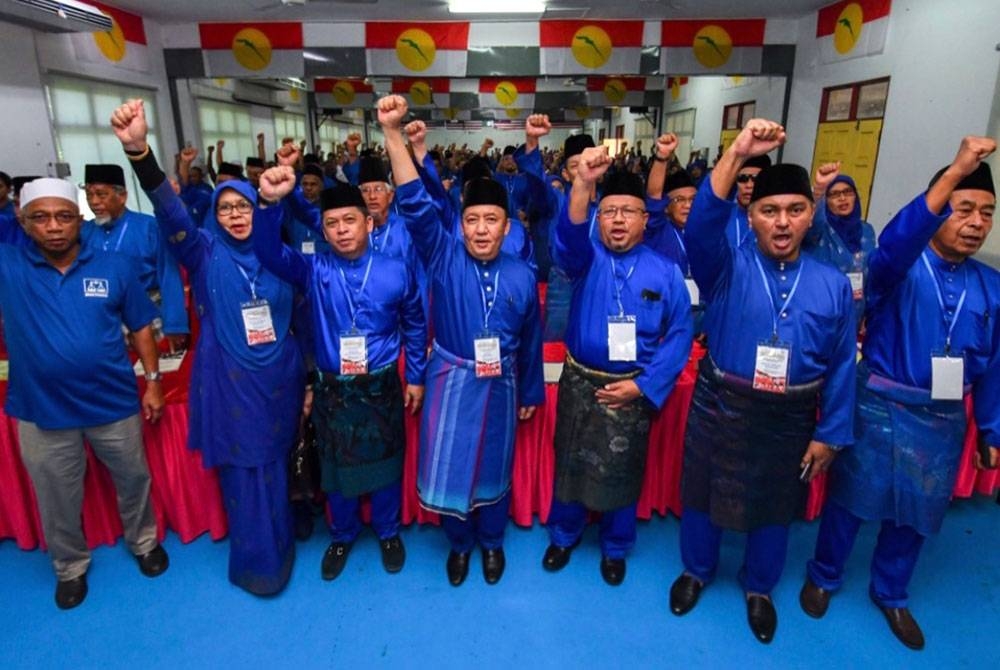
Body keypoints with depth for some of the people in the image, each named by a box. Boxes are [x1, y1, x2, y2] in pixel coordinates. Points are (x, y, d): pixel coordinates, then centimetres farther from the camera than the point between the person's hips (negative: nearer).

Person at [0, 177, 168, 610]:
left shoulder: (115, 267, -7)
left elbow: (140, 327, 0)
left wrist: (153, 381, -2)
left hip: (114, 402, 0)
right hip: (42, 409, 1)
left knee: (133, 479, 19)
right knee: (57, 499, 19)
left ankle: (144, 542, 45)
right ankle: (70, 567, 43)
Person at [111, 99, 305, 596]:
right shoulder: (206, 253, -3)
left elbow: (299, 318, 8)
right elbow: (171, 214, -23)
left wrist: (308, 379, 9)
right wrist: (138, 150, -41)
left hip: (278, 380, 2)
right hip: (229, 383, -2)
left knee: (275, 468, 14)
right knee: (243, 475, 6)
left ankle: (280, 547, 35)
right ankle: (257, 563, 24)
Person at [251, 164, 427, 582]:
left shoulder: (396, 272, -6)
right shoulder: (314, 271, -6)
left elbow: (414, 327, 5)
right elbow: (270, 253, -25)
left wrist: (416, 377, 6)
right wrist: (270, 203, -43)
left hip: (383, 387, 0)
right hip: (332, 389, 1)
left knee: (385, 464, 15)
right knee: (337, 468, 17)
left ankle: (388, 532, 41)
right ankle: (343, 535, 42)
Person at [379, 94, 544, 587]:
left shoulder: (522, 276, -4)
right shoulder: (444, 258, -9)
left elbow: (531, 340, 5)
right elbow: (416, 204, -21)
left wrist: (531, 393, 13)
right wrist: (393, 134, -32)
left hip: (500, 386, 1)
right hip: (451, 383, -1)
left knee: (494, 471, 17)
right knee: (447, 469, 10)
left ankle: (491, 542, 43)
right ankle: (459, 543, 38)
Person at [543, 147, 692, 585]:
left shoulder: (665, 272, -3)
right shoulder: (586, 258, -4)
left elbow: (679, 335, -4)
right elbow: (569, 236, -28)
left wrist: (644, 386, -12)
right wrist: (583, 184, -45)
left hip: (633, 391, 0)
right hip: (580, 382, 1)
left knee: (622, 472, 14)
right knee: (570, 464, 15)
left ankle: (615, 549, 38)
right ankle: (563, 536, 39)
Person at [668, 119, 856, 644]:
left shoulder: (832, 284, -5)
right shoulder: (726, 267, -11)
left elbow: (841, 365, 1)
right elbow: (700, 227, -33)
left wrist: (830, 432, 2)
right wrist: (737, 155, -44)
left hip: (790, 417, 2)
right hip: (720, 407, -1)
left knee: (774, 507, 20)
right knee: (704, 497, 16)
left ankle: (759, 588, 46)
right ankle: (696, 570, 44)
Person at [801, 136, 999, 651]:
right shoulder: (900, 267, -11)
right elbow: (894, 242, -38)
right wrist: (953, 174, -44)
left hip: (944, 419, 5)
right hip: (881, 407, -4)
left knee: (917, 514, 19)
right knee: (851, 499, 11)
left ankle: (890, 593, 43)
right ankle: (824, 576, 35)